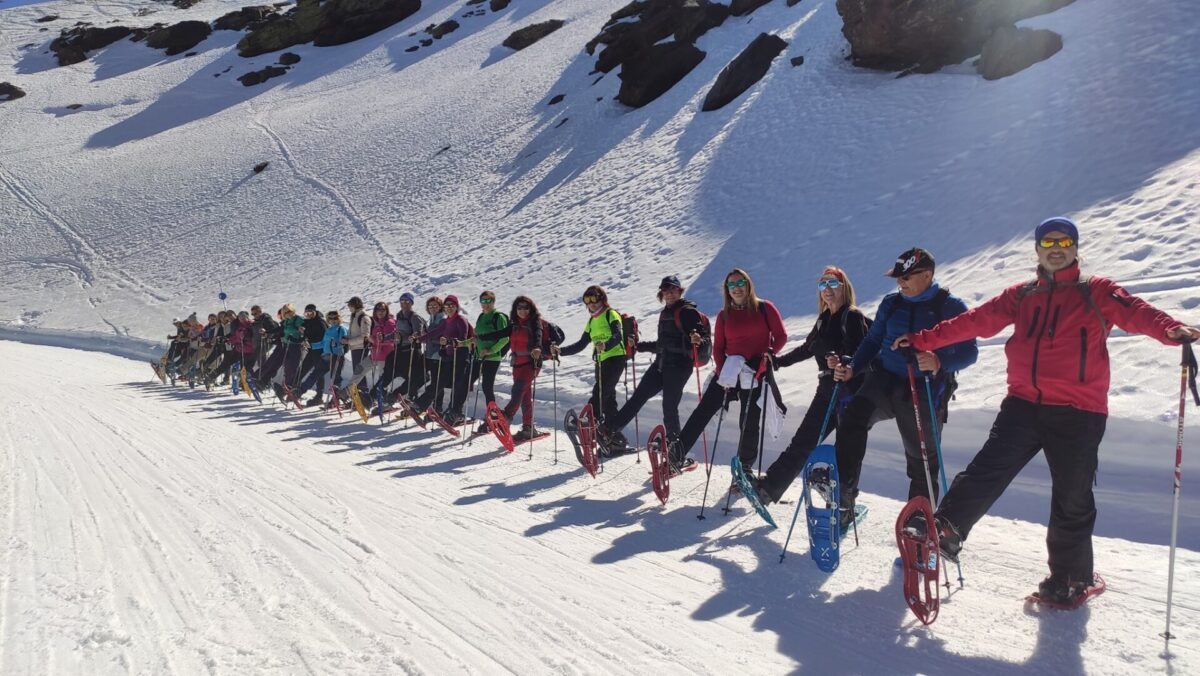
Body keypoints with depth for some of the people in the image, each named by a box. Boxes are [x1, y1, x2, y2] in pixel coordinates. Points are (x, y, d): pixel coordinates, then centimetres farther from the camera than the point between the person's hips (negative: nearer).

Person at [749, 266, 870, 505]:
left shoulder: (853, 316, -7)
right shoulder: (824, 319, 17)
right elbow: (807, 348, 28)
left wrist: (841, 362, -37)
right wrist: (778, 362, 31)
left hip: (849, 392, -7)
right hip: (827, 390, 8)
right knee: (802, 441, 4)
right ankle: (768, 487, 2)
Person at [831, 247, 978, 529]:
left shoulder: (951, 306, -4)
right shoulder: (891, 303, 9)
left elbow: (969, 351, -11)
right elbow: (872, 341, 14)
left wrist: (939, 362, -31)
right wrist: (852, 368, -2)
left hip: (925, 393, -2)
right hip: (885, 381, 3)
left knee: (921, 463, 7)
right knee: (853, 417, -27)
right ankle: (842, 499, -26)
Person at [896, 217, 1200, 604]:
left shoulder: (1097, 292, 5)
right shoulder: (1021, 296, 14)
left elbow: (1136, 312, -12)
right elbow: (974, 322, 12)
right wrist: (923, 340, 8)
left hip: (1078, 413, -2)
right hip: (1024, 405, 2)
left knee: (1071, 500, 6)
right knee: (988, 468, -14)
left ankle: (1071, 576, 21)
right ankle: (947, 530, -13)